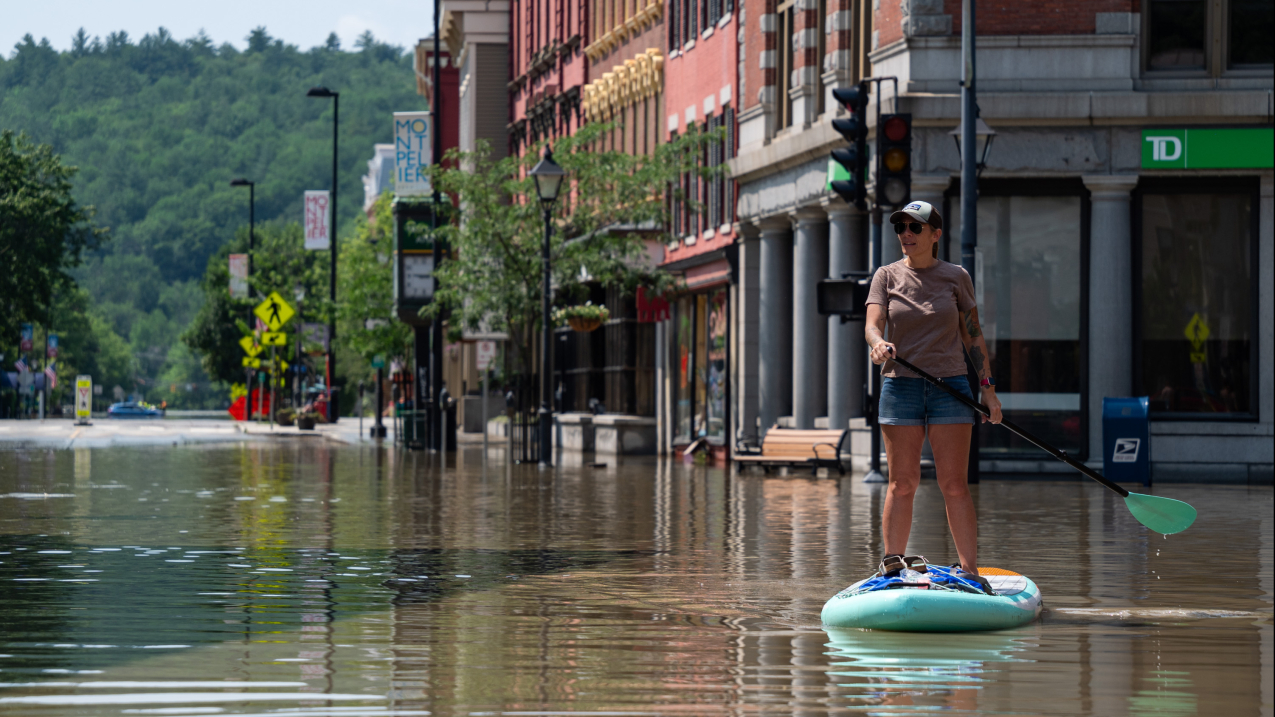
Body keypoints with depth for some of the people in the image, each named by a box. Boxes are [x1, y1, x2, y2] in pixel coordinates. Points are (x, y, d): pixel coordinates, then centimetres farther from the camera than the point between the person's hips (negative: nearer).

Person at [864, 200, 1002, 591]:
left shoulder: (956, 277, 6)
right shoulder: (887, 276, 6)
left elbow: (973, 335, 10)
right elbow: (873, 323, -7)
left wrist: (988, 387, 4)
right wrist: (878, 343, -31)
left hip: (950, 388, -1)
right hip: (900, 385, 1)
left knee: (954, 484, -5)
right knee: (902, 482, -1)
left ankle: (971, 570, -4)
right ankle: (893, 564, 2)